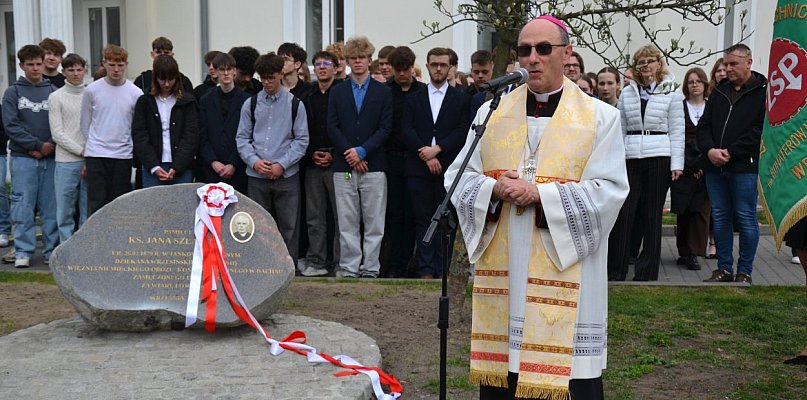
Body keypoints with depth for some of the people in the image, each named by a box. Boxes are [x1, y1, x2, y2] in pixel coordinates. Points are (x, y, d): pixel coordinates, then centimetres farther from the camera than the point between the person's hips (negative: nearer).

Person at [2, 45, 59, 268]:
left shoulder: (54, 92, 9)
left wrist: (51, 146, -11)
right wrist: (38, 145, -11)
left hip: (50, 158, 1)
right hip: (23, 158, -1)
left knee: (51, 206, 3)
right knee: (23, 205, -2)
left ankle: (52, 250, 10)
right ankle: (23, 252, 3)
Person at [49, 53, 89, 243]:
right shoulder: (56, 97, 2)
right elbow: (57, 133, -3)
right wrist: (81, 151, -10)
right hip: (66, 162, -2)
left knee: (88, 211, 6)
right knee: (65, 211, 1)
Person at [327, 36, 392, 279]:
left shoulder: (383, 92, 7)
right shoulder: (337, 92, 12)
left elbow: (385, 128, 0)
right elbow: (332, 127, 4)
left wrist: (362, 151, -11)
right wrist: (350, 154, -8)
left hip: (373, 165, -1)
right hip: (343, 165, 1)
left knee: (374, 222, 0)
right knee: (347, 222, 3)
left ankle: (370, 268, 7)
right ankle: (349, 267, 9)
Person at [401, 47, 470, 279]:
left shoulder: (461, 98, 10)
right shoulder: (414, 99, 14)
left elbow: (463, 131, -1)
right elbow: (406, 131, 3)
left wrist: (437, 149, -12)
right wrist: (425, 155, -9)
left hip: (448, 167, -1)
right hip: (419, 167, 1)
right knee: (423, 220, 1)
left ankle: (442, 268, 5)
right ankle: (426, 269, 4)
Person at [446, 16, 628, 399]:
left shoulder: (600, 117, 1)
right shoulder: (492, 112, 10)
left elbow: (608, 192, -8)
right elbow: (459, 178, 8)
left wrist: (540, 194, -17)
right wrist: (496, 189, -13)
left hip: (565, 273, -3)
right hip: (501, 271, 3)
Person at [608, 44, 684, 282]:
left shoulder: (671, 94, 6)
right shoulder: (627, 93, 13)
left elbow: (677, 131, 3)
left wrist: (676, 163, -4)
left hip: (659, 158, -2)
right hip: (631, 158, 2)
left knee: (652, 215, 2)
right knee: (623, 213, -4)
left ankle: (646, 271, 10)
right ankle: (616, 270, 4)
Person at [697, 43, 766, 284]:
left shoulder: (764, 91, -3)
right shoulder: (719, 91, 16)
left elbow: (761, 130, -13)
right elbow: (703, 126, 13)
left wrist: (730, 152, -16)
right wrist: (710, 150, -6)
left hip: (745, 167, -6)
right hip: (715, 167, 6)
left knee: (746, 218, 1)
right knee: (720, 218, 10)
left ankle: (744, 271, 10)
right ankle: (724, 268, 19)